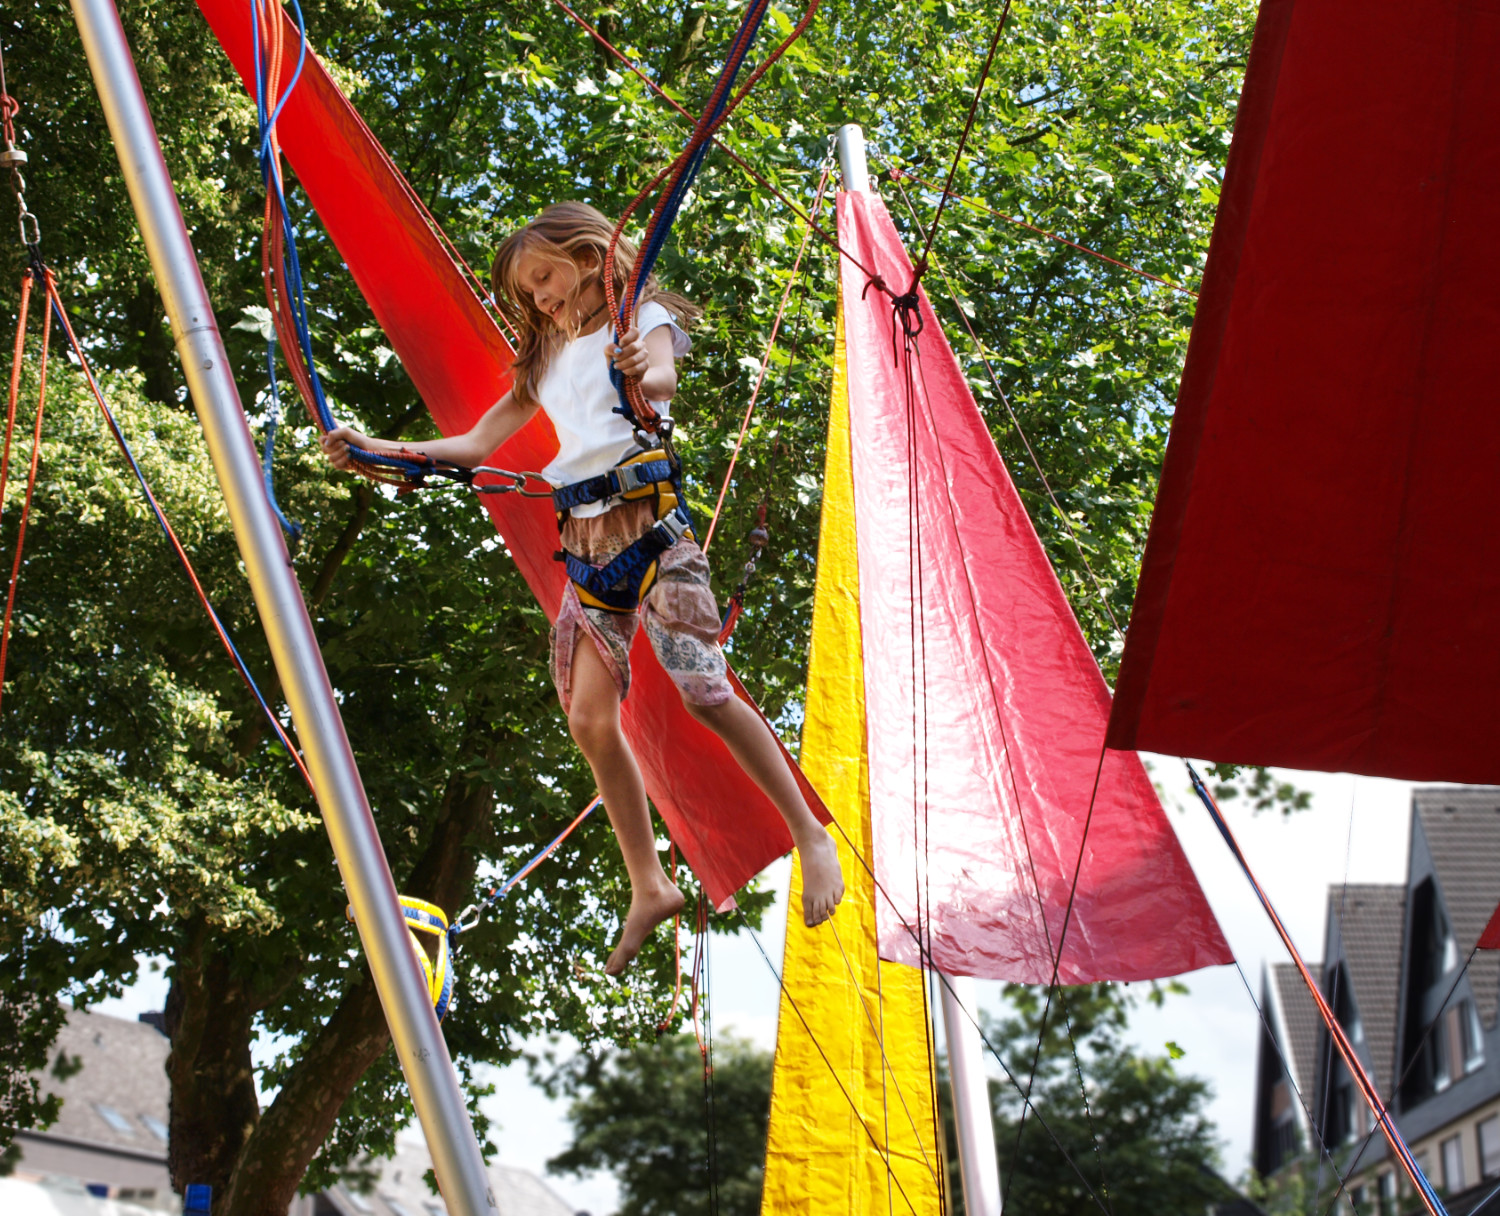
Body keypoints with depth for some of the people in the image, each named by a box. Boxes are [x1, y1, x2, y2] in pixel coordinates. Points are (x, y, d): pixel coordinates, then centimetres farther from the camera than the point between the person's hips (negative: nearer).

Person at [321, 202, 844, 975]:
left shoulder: (642, 317, 5)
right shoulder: (547, 360, 23)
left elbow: (664, 376, -19)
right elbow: (476, 445, 23)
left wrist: (642, 375, -43)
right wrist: (381, 452, 11)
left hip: (647, 515, -6)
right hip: (586, 538, 6)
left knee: (705, 693, -14)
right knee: (589, 717, -4)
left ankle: (811, 837, -1)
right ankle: (648, 887, 4)